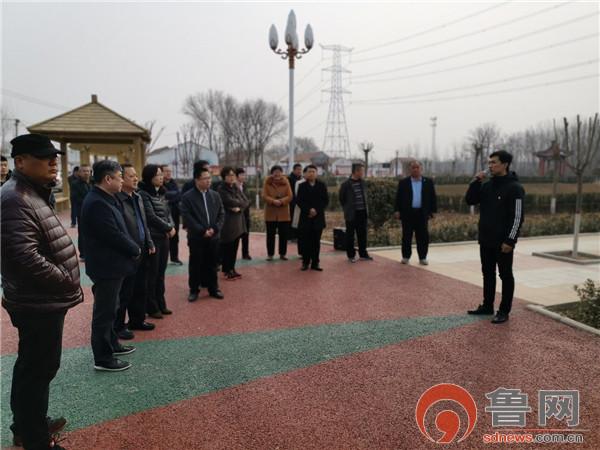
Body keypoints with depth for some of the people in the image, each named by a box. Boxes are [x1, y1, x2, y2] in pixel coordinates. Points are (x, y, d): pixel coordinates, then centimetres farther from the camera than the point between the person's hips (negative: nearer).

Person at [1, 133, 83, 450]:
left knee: (32, 366, 22)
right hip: (38, 303, -10)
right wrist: (70, 283, -18)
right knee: (38, 369, 3)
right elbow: (26, 259, -29)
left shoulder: (34, 194, 13)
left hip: (43, 299, 10)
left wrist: (67, 283, 9)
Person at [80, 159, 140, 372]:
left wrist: (132, 247, -1)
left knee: (109, 308, 22)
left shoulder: (104, 199, 9)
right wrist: (136, 250, -10)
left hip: (111, 264, 10)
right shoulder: (97, 203, -24)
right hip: (106, 266, -10)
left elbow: (119, 230, 12)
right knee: (105, 312, 1)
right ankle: (103, 358, 12)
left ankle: (111, 344, 38)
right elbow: (114, 236, -25)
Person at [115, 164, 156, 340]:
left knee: (140, 289, 18)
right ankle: (118, 326, 20)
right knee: (124, 292, 5)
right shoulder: (117, 200, -18)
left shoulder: (137, 197, 11)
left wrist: (149, 244, 12)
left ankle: (137, 320, 33)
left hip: (142, 252, 8)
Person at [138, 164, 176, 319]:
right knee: (151, 274, 2)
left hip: (164, 237, 7)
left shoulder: (161, 193, 11)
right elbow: (151, 217, -18)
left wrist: (171, 227, -5)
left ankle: (160, 304, 25)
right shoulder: (143, 194, -12)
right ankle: (151, 307, 13)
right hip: (152, 238, -7)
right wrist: (169, 228, -10)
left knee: (161, 273, 14)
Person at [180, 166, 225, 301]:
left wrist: (215, 228, -8)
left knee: (212, 264, 12)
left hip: (213, 237, 3)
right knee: (195, 265, 6)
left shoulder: (215, 195, 6)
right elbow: (187, 218, -13)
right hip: (196, 237, -3)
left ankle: (213, 289, 24)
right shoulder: (187, 197, -7)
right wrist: (202, 231, -16)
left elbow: (221, 214, 7)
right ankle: (194, 290, 20)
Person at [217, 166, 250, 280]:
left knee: (234, 247, 10)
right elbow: (230, 201, -20)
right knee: (226, 247, -2)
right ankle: (227, 270, 7)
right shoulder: (221, 189, -8)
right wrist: (241, 202, -4)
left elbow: (246, 201, 5)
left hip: (238, 220, 7)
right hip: (227, 221, -7)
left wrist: (239, 207, -14)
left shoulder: (236, 188, 14)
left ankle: (231, 269, 19)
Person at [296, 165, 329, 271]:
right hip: (305, 217, 0)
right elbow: (299, 201, 0)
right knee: (306, 241, 1)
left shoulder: (322, 185, 7)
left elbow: (326, 200, 3)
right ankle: (305, 262, 8)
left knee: (316, 241, 3)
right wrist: (308, 210, -13)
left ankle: (315, 263, 8)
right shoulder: (302, 186, 6)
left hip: (318, 217, 1)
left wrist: (316, 210, -10)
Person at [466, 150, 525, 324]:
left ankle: (504, 311, 11)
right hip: (486, 240, 7)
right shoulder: (487, 186, 9)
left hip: (503, 242, -7)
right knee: (488, 274, 15)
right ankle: (487, 306, 26)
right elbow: (469, 200, 9)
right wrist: (476, 181, -3)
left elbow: (517, 217, -16)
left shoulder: (514, 188, -12)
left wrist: (510, 241, -20)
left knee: (505, 276, 3)